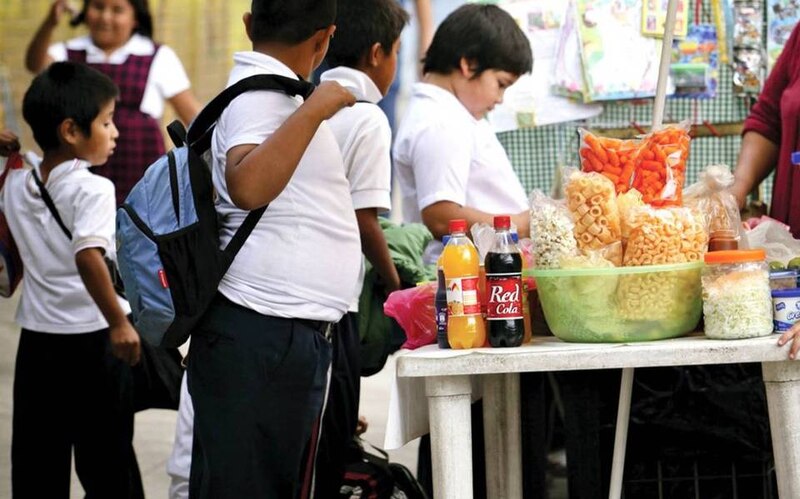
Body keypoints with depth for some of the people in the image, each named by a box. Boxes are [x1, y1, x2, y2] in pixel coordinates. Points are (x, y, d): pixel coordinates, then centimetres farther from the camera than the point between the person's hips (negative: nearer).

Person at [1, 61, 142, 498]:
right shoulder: (91, 189, -16)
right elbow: (88, 258, -28)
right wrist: (119, 322, -25)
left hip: (36, 336, 6)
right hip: (92, 339, -6)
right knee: (106, 462, 3)